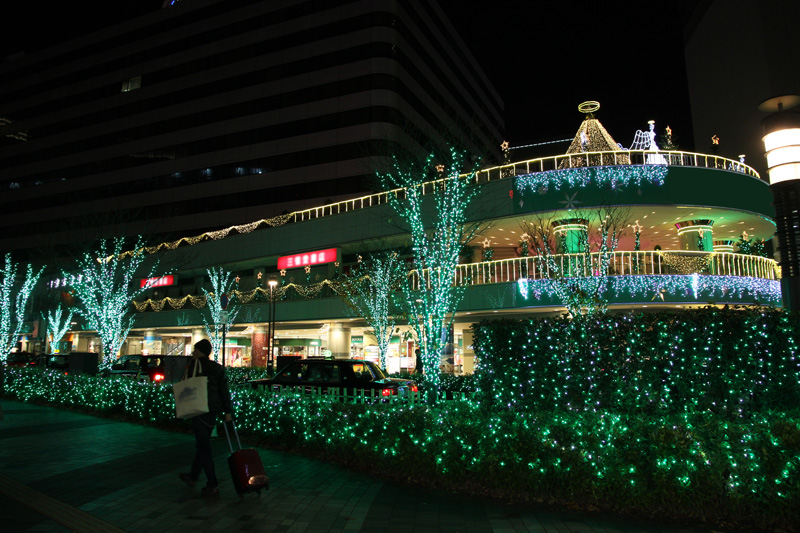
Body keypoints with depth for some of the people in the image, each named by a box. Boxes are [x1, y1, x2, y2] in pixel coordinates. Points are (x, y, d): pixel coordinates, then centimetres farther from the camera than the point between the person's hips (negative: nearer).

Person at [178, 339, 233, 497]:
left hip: (200, 409, -7)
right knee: (202, 444, 20)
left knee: (203, 446, -2)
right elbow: (224, 390, 8)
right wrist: (228, 411, 9)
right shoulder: (217, 367, 11)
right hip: (214, 410, 7)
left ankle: (212, 485, -1)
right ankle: (193, 476, 37)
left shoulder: (195, 363, -7)